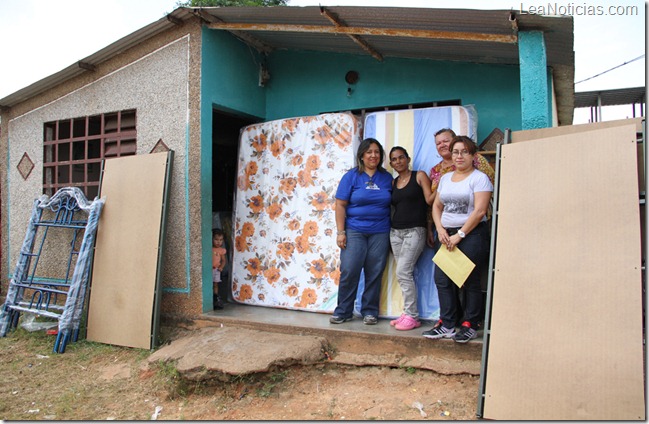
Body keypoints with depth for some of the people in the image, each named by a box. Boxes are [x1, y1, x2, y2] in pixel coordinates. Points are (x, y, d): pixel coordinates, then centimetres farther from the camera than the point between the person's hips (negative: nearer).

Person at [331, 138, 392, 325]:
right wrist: (340, 232, -8)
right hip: (354, 231, -2)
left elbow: (393, 204, 11)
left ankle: (370, 311, 18)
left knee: (374, 273, 5)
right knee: (349, 271, -4)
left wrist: (393, 233, 4)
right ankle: (343, 311, 10)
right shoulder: (351, 176, 1)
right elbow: (340, 205, -2)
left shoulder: (387, 177, 9)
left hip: (380, 232, 2)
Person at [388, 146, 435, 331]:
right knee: (405, 274, 5)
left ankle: (412, 316, -4)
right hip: (396, 232, 5)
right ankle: (408, 313, 12)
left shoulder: (419, 176, 2)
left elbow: (429, 199, -8)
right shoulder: (393, 183, 15)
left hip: (415, 231, -5)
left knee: (403, 272, -12)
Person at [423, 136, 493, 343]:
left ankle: (470, 325, 11)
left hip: (472, 234, -6)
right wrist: (440, 230, -2)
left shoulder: (479, 178, -4)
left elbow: (479, 211, -13)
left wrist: (459, 235, -15)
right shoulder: (445, 178, 16)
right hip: (448, 235, 6)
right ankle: (446, 325, 10)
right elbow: (437, 206, 15)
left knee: (470, 281, -1)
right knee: (442, 279, 1)